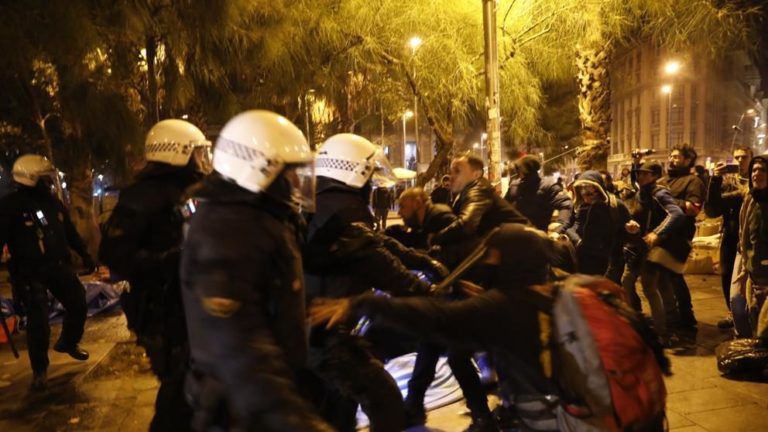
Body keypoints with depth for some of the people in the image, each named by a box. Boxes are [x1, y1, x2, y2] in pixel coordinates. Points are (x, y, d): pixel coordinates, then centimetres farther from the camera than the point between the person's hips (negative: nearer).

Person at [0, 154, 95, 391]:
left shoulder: (53, 203, 6)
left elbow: (69, 231, 18)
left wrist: (85, 255, 18)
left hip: (57, 266, 6)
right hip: (29, 273, -6)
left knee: (78, 304, 8)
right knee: (38, 321, -7)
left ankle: (68, 343, 36)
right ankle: (39, 370, 11)